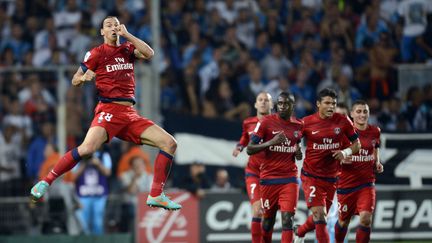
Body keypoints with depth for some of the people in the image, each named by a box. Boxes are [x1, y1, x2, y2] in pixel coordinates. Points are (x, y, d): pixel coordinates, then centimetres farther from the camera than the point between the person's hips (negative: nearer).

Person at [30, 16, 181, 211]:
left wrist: (126, 34, -4)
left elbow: (149, 54, -4)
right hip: (108, 110, -5)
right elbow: (75, 80, 4)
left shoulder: (128, 49, 16)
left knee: (169, 143, -4)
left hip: (130, 114, 5)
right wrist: (84, 77, -19)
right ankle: (45, 183, -17)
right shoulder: (97, 53, 4)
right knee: (87, 149, -30)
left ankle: (156, 196, 1)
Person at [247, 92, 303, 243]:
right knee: (268, 219, 7)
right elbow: (249, 149, -7)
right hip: (268, 178, -2)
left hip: (289, 178, 2)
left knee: (287, 218, -12)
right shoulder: (266, 122, -5)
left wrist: (298, 154, 2)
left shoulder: (299, 125, 7)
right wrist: (271, 142, -21)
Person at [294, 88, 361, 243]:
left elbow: (356, 143, 7)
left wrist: (345, 152, -12)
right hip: (311, 176, -4)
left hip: (331, 177, 4)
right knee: (319, 214, -17)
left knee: (319, 218, 15)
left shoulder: (343, 121, -2)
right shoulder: (306, 123, -7)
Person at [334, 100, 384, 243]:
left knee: (366, 219, -17)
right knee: (343, 221, 10)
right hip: (346, 182, -1)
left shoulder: (375, 132, 4)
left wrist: (377, 164, 4)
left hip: (367, 183, 1)